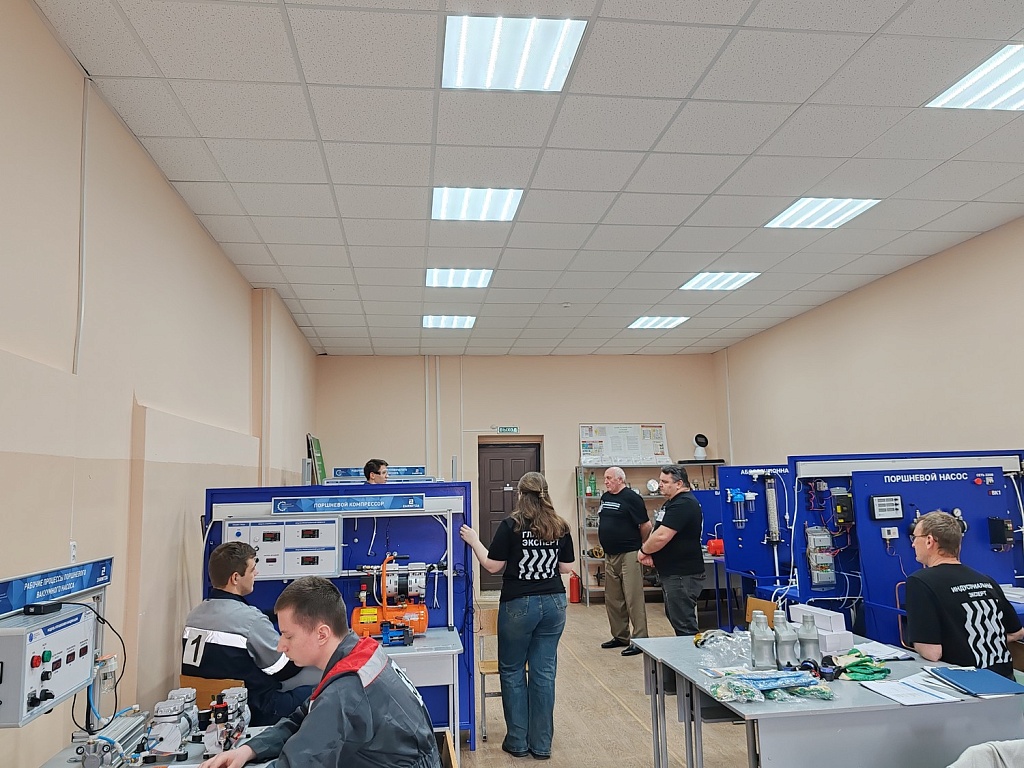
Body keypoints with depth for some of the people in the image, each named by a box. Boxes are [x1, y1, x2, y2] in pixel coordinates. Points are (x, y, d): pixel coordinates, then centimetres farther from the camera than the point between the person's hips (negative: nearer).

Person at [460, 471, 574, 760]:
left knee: (512, 671, 12)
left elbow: (492, 566, -10)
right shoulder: (561, 527, 0)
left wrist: (474, 541, 2)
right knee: (544, 672, 10)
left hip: (518, 605, -3)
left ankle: (518, 742, 17)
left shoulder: (511, 525, -11)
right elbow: (566, 568, 5)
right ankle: (541, 744, 17)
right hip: (553, 604, 4)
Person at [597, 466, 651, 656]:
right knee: (613, 599, 14)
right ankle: (620, 637, 26)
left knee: (633, 599, -4)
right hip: (610, 555, 8)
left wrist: (639, 545, 1)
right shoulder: (605, 497, 11)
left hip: (629, 555, -8)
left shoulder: (631, 498, -12)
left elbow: (646, 525, -11)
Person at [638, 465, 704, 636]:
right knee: (675, 617, 19)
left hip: (683, 575, -11)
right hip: (672, 573, 11)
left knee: (684, 624, -6)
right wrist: (649, 552, 1)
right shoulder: (673, 502, 15)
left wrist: (644, 551, -8)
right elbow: (657, 531, 19)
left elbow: (661, 536, -26)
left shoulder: (683, 504, -20)